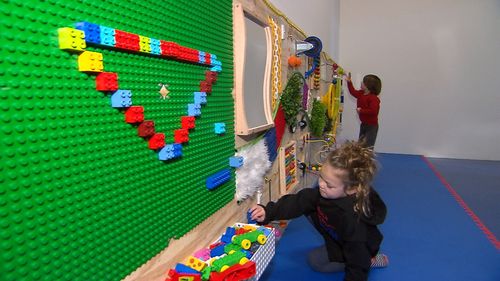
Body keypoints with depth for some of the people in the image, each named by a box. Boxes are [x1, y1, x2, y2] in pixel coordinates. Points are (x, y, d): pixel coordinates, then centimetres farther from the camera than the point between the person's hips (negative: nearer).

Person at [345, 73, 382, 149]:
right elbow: (353, 92, 21)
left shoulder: (373, 98, -25)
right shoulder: (361, 94, 2)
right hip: (363, 124, 9)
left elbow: (373, 111, -35)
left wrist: (361, 110, -28)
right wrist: (349, 82, 15)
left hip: (372, 125, -9)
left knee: (368, 145, -7)